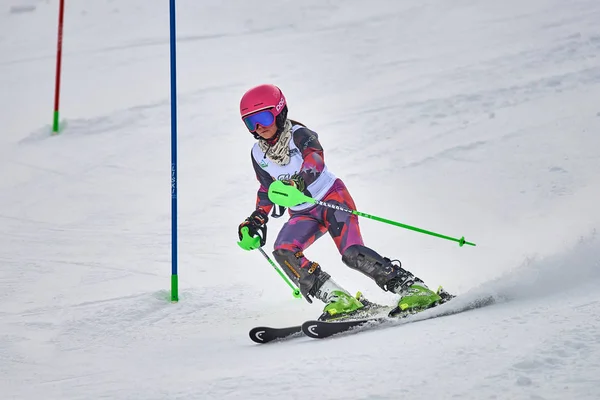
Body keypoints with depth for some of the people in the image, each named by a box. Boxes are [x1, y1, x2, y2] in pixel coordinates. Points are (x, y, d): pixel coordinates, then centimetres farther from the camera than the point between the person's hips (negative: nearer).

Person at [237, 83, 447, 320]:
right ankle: (338, 299, -21)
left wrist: (296, 183, -56)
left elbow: (315, 160, -38)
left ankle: (413, 288, -16)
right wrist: (257, 219, 8)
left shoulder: (299, 134, -17)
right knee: (283, 251, -21)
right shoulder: (258, 154, 1)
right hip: (303, 214, 6)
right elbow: (266, 189, 19)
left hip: (331, 197, -6)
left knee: (353, 253, -25)